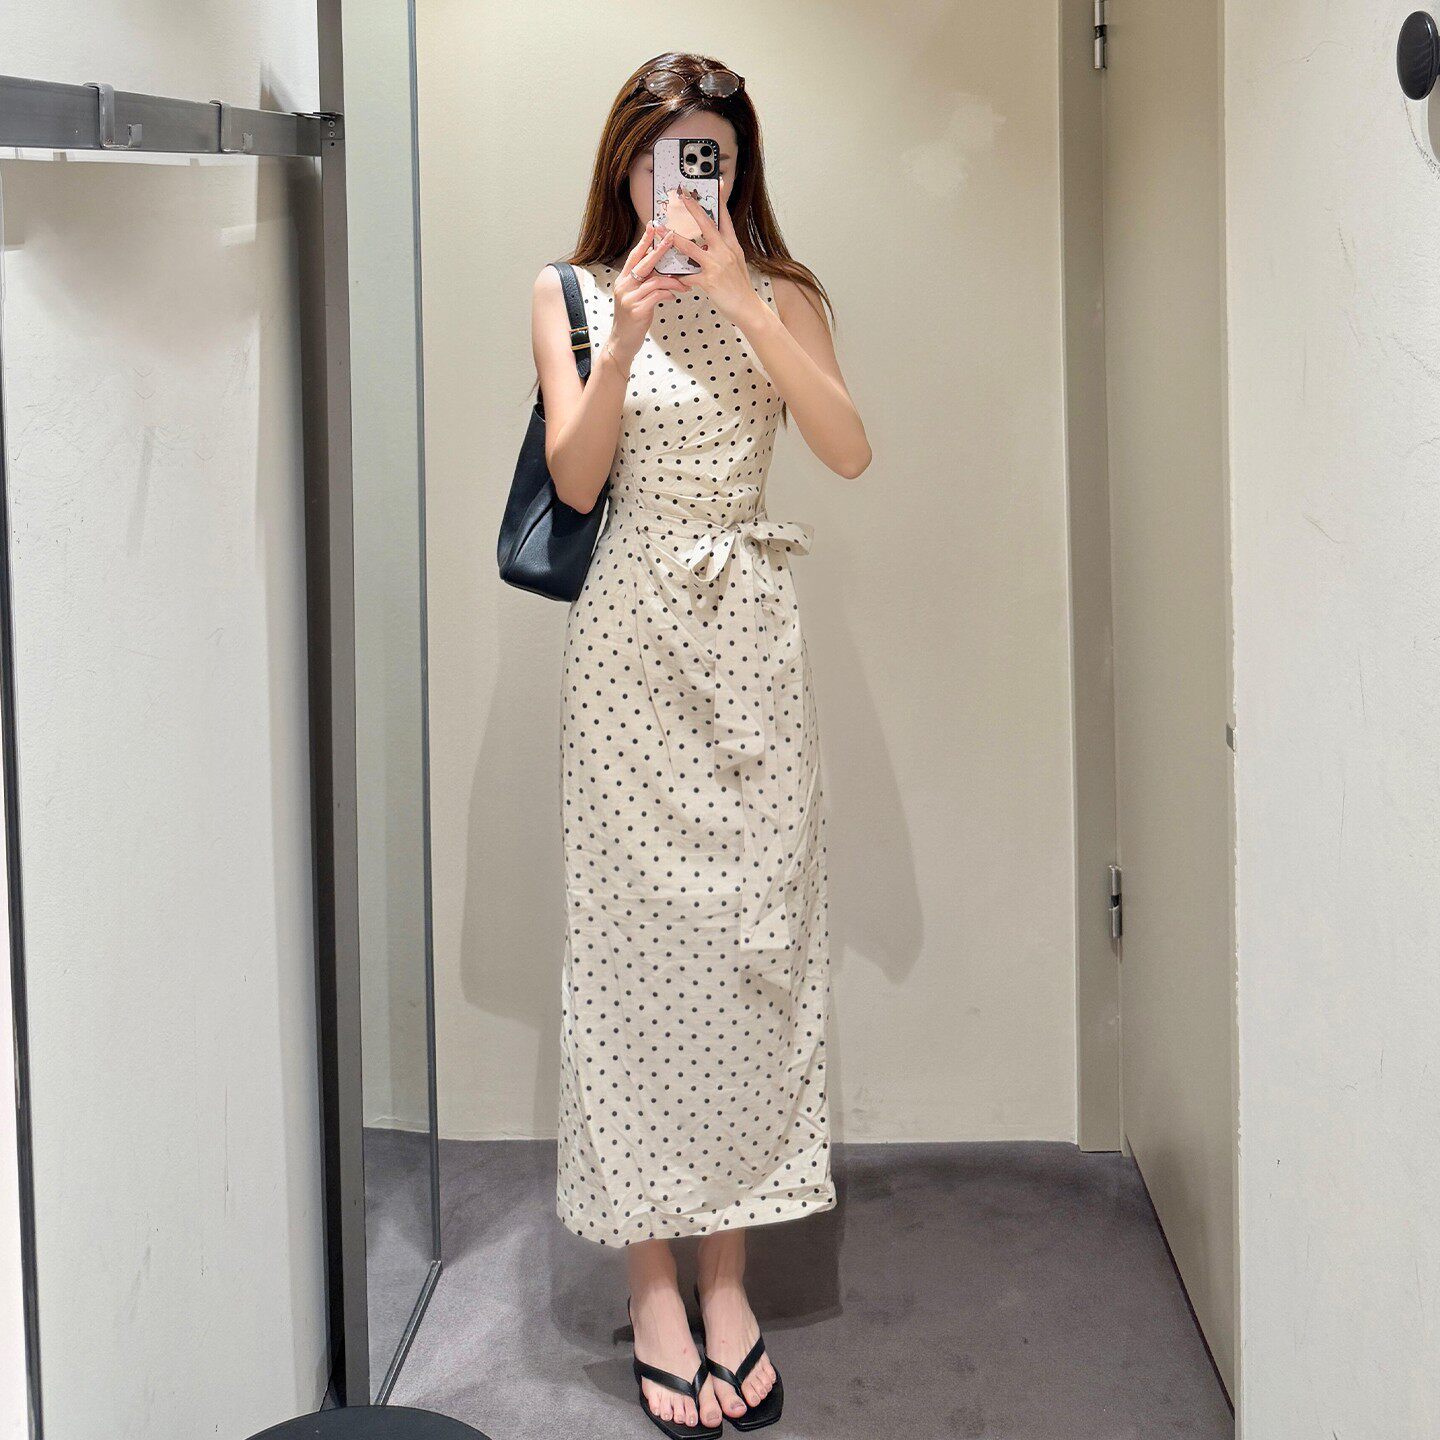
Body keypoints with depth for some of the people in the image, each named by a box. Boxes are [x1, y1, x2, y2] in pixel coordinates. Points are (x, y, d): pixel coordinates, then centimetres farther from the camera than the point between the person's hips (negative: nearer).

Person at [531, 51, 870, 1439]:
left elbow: (849, 448, -8)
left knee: (754, 944, 2)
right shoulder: (572, 294, 6)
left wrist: (737, 297, -14)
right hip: (629, 645, -1)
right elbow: (574, 479, -5)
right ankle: (652, 1286, 10)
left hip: (749, 643, 2)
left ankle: (728, 1276, 14)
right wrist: (624, 340, -19)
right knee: (636, 942, -1)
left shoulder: (779, 294, 8)